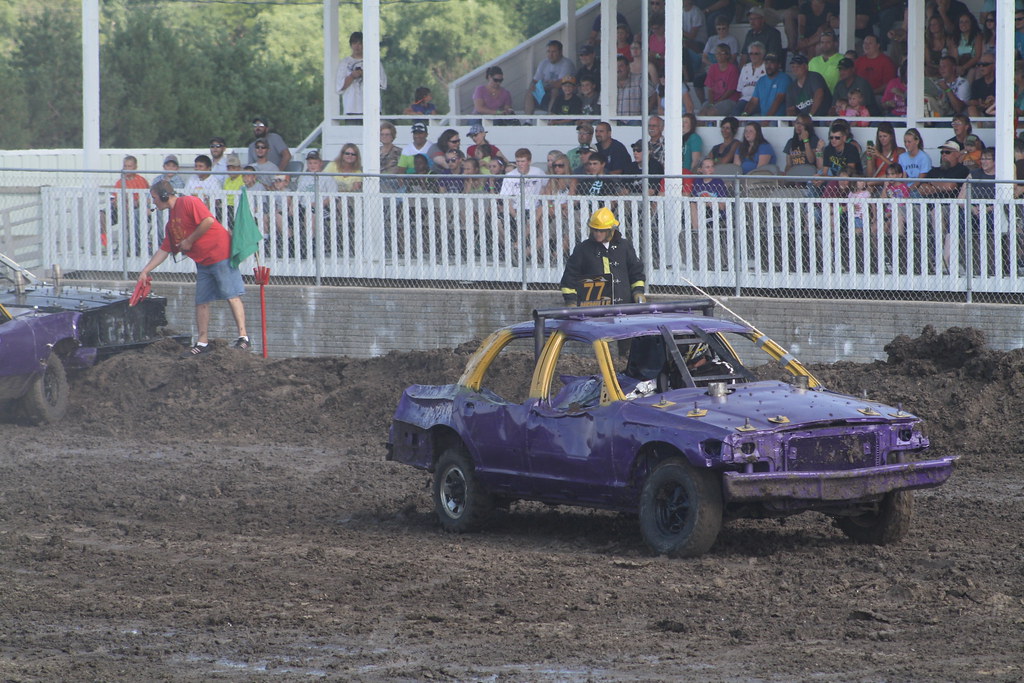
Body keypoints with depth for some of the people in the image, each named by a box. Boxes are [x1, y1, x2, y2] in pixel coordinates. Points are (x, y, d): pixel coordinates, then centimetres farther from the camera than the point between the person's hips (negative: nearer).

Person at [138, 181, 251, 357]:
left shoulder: (189, 203, -9)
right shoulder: (171, 221, 18)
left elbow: (208, 220, -22)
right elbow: (164, 250, 22)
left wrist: (189, 240, -13)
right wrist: (145, 271, 19)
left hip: (220, 254, -10)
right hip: (203, 262, 10)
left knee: (232, 296, -9)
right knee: (201, 301, 7)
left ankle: (243, 338, -11)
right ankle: (202, 343, 11)